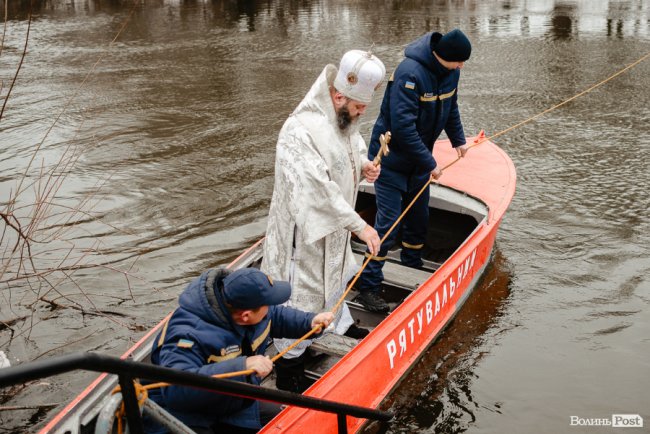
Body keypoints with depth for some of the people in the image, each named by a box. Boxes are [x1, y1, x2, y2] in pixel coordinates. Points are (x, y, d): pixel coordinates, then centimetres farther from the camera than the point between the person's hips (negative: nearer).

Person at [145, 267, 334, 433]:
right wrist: (241, 366, -51)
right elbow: (176, 388, -47)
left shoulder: (241, 301, -8)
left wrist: (310, 321, -3)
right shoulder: (188, 333, -34)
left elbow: (277, 316, 14)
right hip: (184, 414, -8)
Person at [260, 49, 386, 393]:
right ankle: (288, 373, 20)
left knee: (335, 274, 30)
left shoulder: (343, 119, -1)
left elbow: (353, 148, 19)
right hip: (303, 229, -9)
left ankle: (343, 326, 57)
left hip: (333, 227, 9)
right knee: (301, 294, 2)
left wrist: (363, 166, -4)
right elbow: (319, 190, -36)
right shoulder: (300, 132, -31)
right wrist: (359, 225, -34)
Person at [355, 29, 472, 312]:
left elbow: (450, 106, 19)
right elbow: (403, 127, -31)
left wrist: (458, 139, 17)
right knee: (388, 221, -8)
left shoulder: (449, 71, -1)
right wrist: (429, 163, -26)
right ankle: (368, 286, 0)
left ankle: (412, 270, 32)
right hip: (392, 158, -8)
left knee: (419, 217, 14)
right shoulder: (410, 74, -28)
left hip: (418, 159, 8)